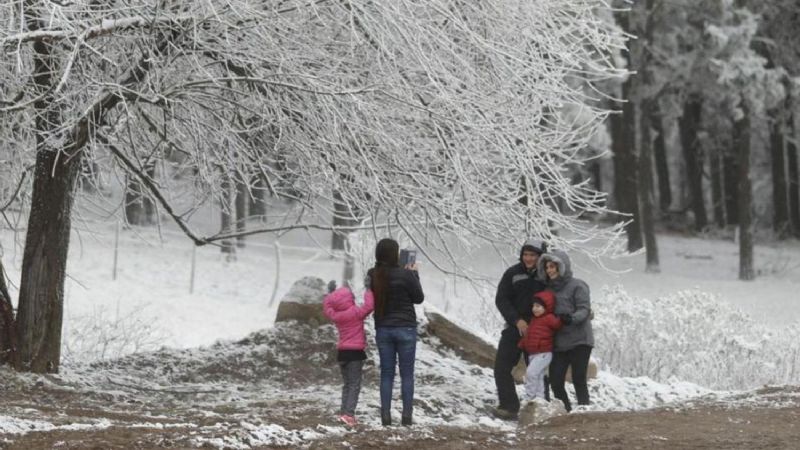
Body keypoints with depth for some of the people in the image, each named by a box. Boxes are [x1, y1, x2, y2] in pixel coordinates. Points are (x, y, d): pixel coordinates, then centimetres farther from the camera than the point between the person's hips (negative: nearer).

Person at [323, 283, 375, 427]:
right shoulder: (356, 313, -14)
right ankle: (348, 413, -16)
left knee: (346, 384, 16)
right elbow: (369, 305, -22)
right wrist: (368, 290, -8)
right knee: (354, 384, -5)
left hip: (342, 352, 6)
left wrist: (331, 292, 29)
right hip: (355, 352, -6)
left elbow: (327, 308, 21)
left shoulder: (335, 315, 3)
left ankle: (344, 411, 12)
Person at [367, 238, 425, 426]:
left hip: (383, 329, 4)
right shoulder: (405, 275, -17)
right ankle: (407, 415, 2)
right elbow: (419, 297, -4)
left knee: (386, 374, 9)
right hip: (405, 329, -4)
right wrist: (414, 274, 7)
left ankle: (386, 415, 5)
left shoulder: (373, 276, -4)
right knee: (407, 374, 5)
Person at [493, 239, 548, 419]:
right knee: (502, 366, -9)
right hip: (514, 328, 1)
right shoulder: (513, 273, -1)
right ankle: (509, 406, -7)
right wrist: (517, 320, -15)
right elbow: (501, 299, -3)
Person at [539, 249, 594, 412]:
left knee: (578, 380, -11)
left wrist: (572, 318, -32)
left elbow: (584, 310, -13)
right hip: (558, 343, 6)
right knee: (556, 382, -1)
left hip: (578, 341, -6)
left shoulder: (577, 286, -4)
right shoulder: (550, 289, 16)